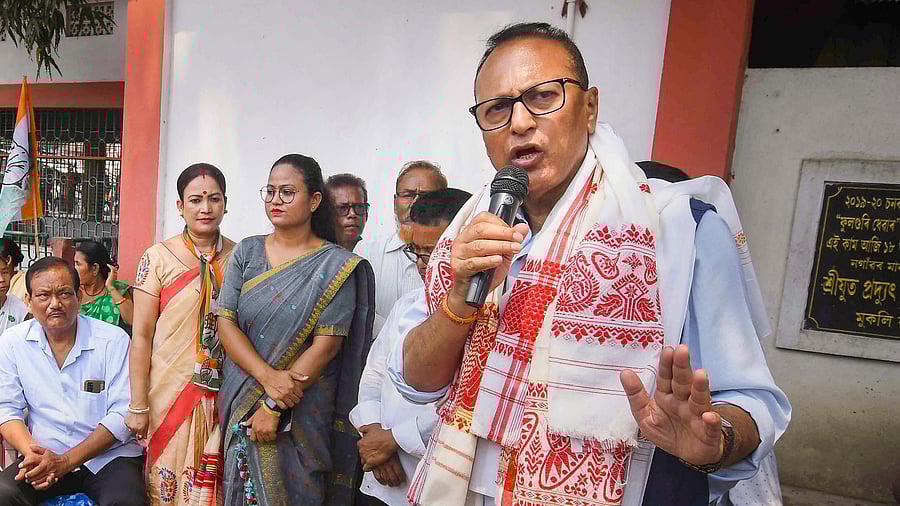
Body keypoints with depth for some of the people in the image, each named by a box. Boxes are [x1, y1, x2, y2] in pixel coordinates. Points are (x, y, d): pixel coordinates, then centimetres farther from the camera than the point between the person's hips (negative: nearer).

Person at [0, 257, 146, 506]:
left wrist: (66, 461, -16)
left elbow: (123, 413, -9)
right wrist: (32, 454, -14)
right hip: (45, 456, 3)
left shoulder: (114, 339, -7)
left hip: (109, 456, -3)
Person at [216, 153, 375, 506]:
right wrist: (268, 377, -17)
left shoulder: (336, 265, -8)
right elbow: (225, 322, -3)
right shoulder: (246, 252, 4)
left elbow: (327, 344, -13)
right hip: (240, 403, 4)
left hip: (303, 414, -3)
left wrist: (273, 405, -15)